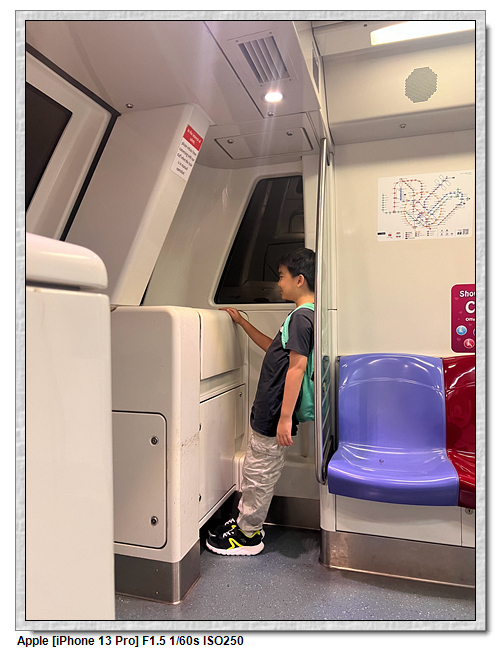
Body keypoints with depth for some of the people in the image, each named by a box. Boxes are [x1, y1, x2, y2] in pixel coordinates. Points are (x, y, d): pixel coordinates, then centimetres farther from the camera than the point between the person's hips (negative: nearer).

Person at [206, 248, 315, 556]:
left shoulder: (302, 317, -19)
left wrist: (285, 418, -26)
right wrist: (242, 321, 25)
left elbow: (297, 366, -25)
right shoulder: (305, 315, 13)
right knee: (257, 472, 22)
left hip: (274, 415, -10)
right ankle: (248, 522, 38)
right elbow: (275, 348, 23)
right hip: (268, 413, 10)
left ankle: (247, 535, 24)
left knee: (259, 475, 7)